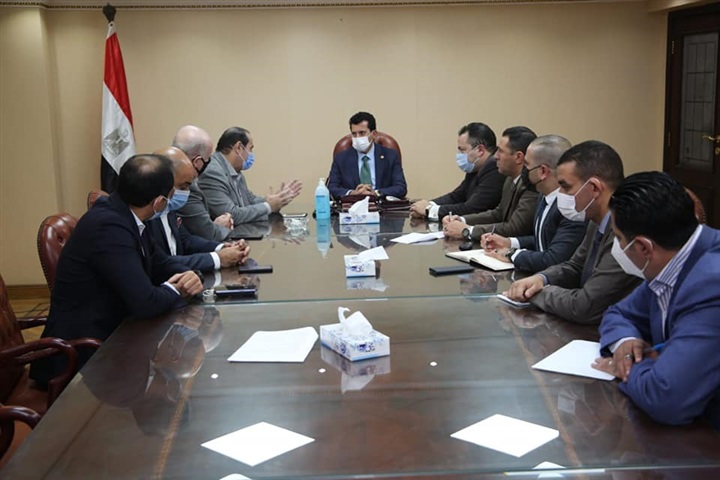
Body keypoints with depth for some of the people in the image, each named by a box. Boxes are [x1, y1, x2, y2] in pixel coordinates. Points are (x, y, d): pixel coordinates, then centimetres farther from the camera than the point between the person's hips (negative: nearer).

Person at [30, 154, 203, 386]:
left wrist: (187, 275, -7)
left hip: (108, 336, 8)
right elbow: (144, 303, -30)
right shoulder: (108, 226, -26)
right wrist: (174, 289, -10)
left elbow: (158, 262, 13)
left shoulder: (121, 214, 1)